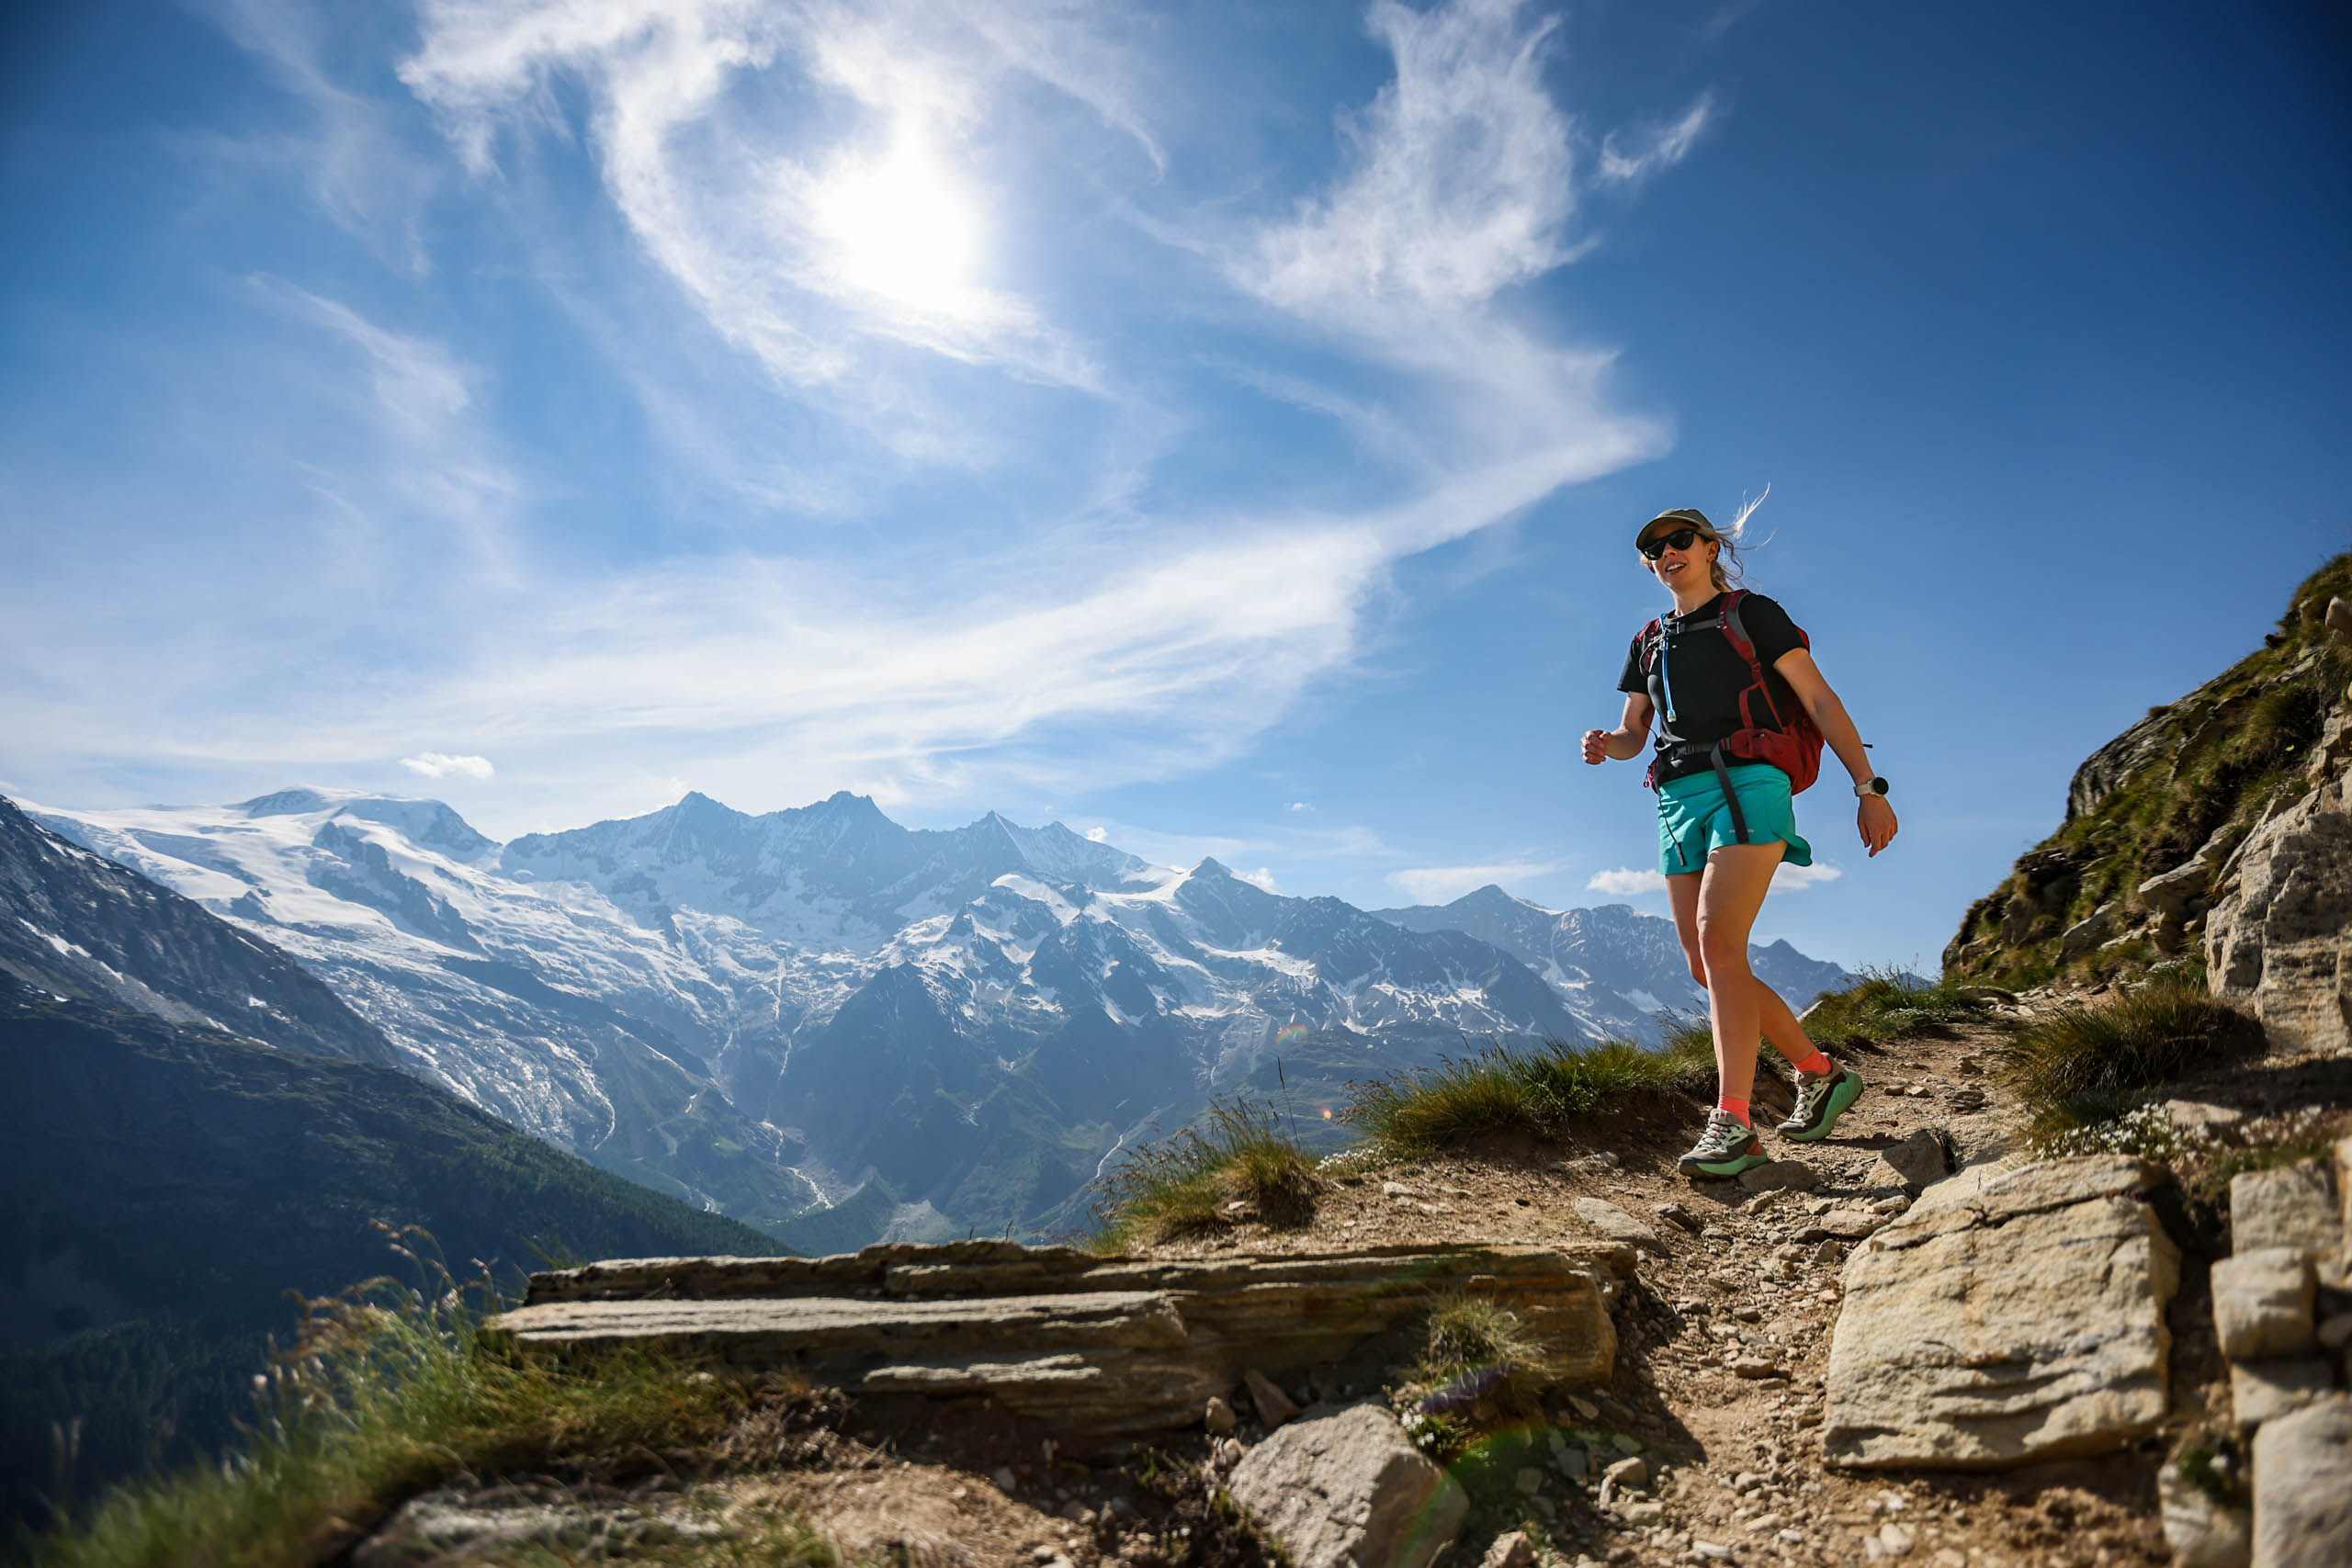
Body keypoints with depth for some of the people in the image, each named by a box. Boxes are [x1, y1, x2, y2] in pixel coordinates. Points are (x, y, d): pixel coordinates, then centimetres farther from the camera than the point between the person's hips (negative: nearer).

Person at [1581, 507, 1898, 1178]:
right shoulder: (1650, 643, 22)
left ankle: (1733, 1126, -26)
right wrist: (1605, 744, -3)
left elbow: (1821, 701, 2)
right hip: (1679, 802, 7)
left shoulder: (1753, 614, 6)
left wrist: (1869, 788, -6)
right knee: (1706, 967, 3)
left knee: (1718, 942, -23)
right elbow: (1634, 733, 22)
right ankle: (1821, 1075, 21)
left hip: (1746, 787, -6)